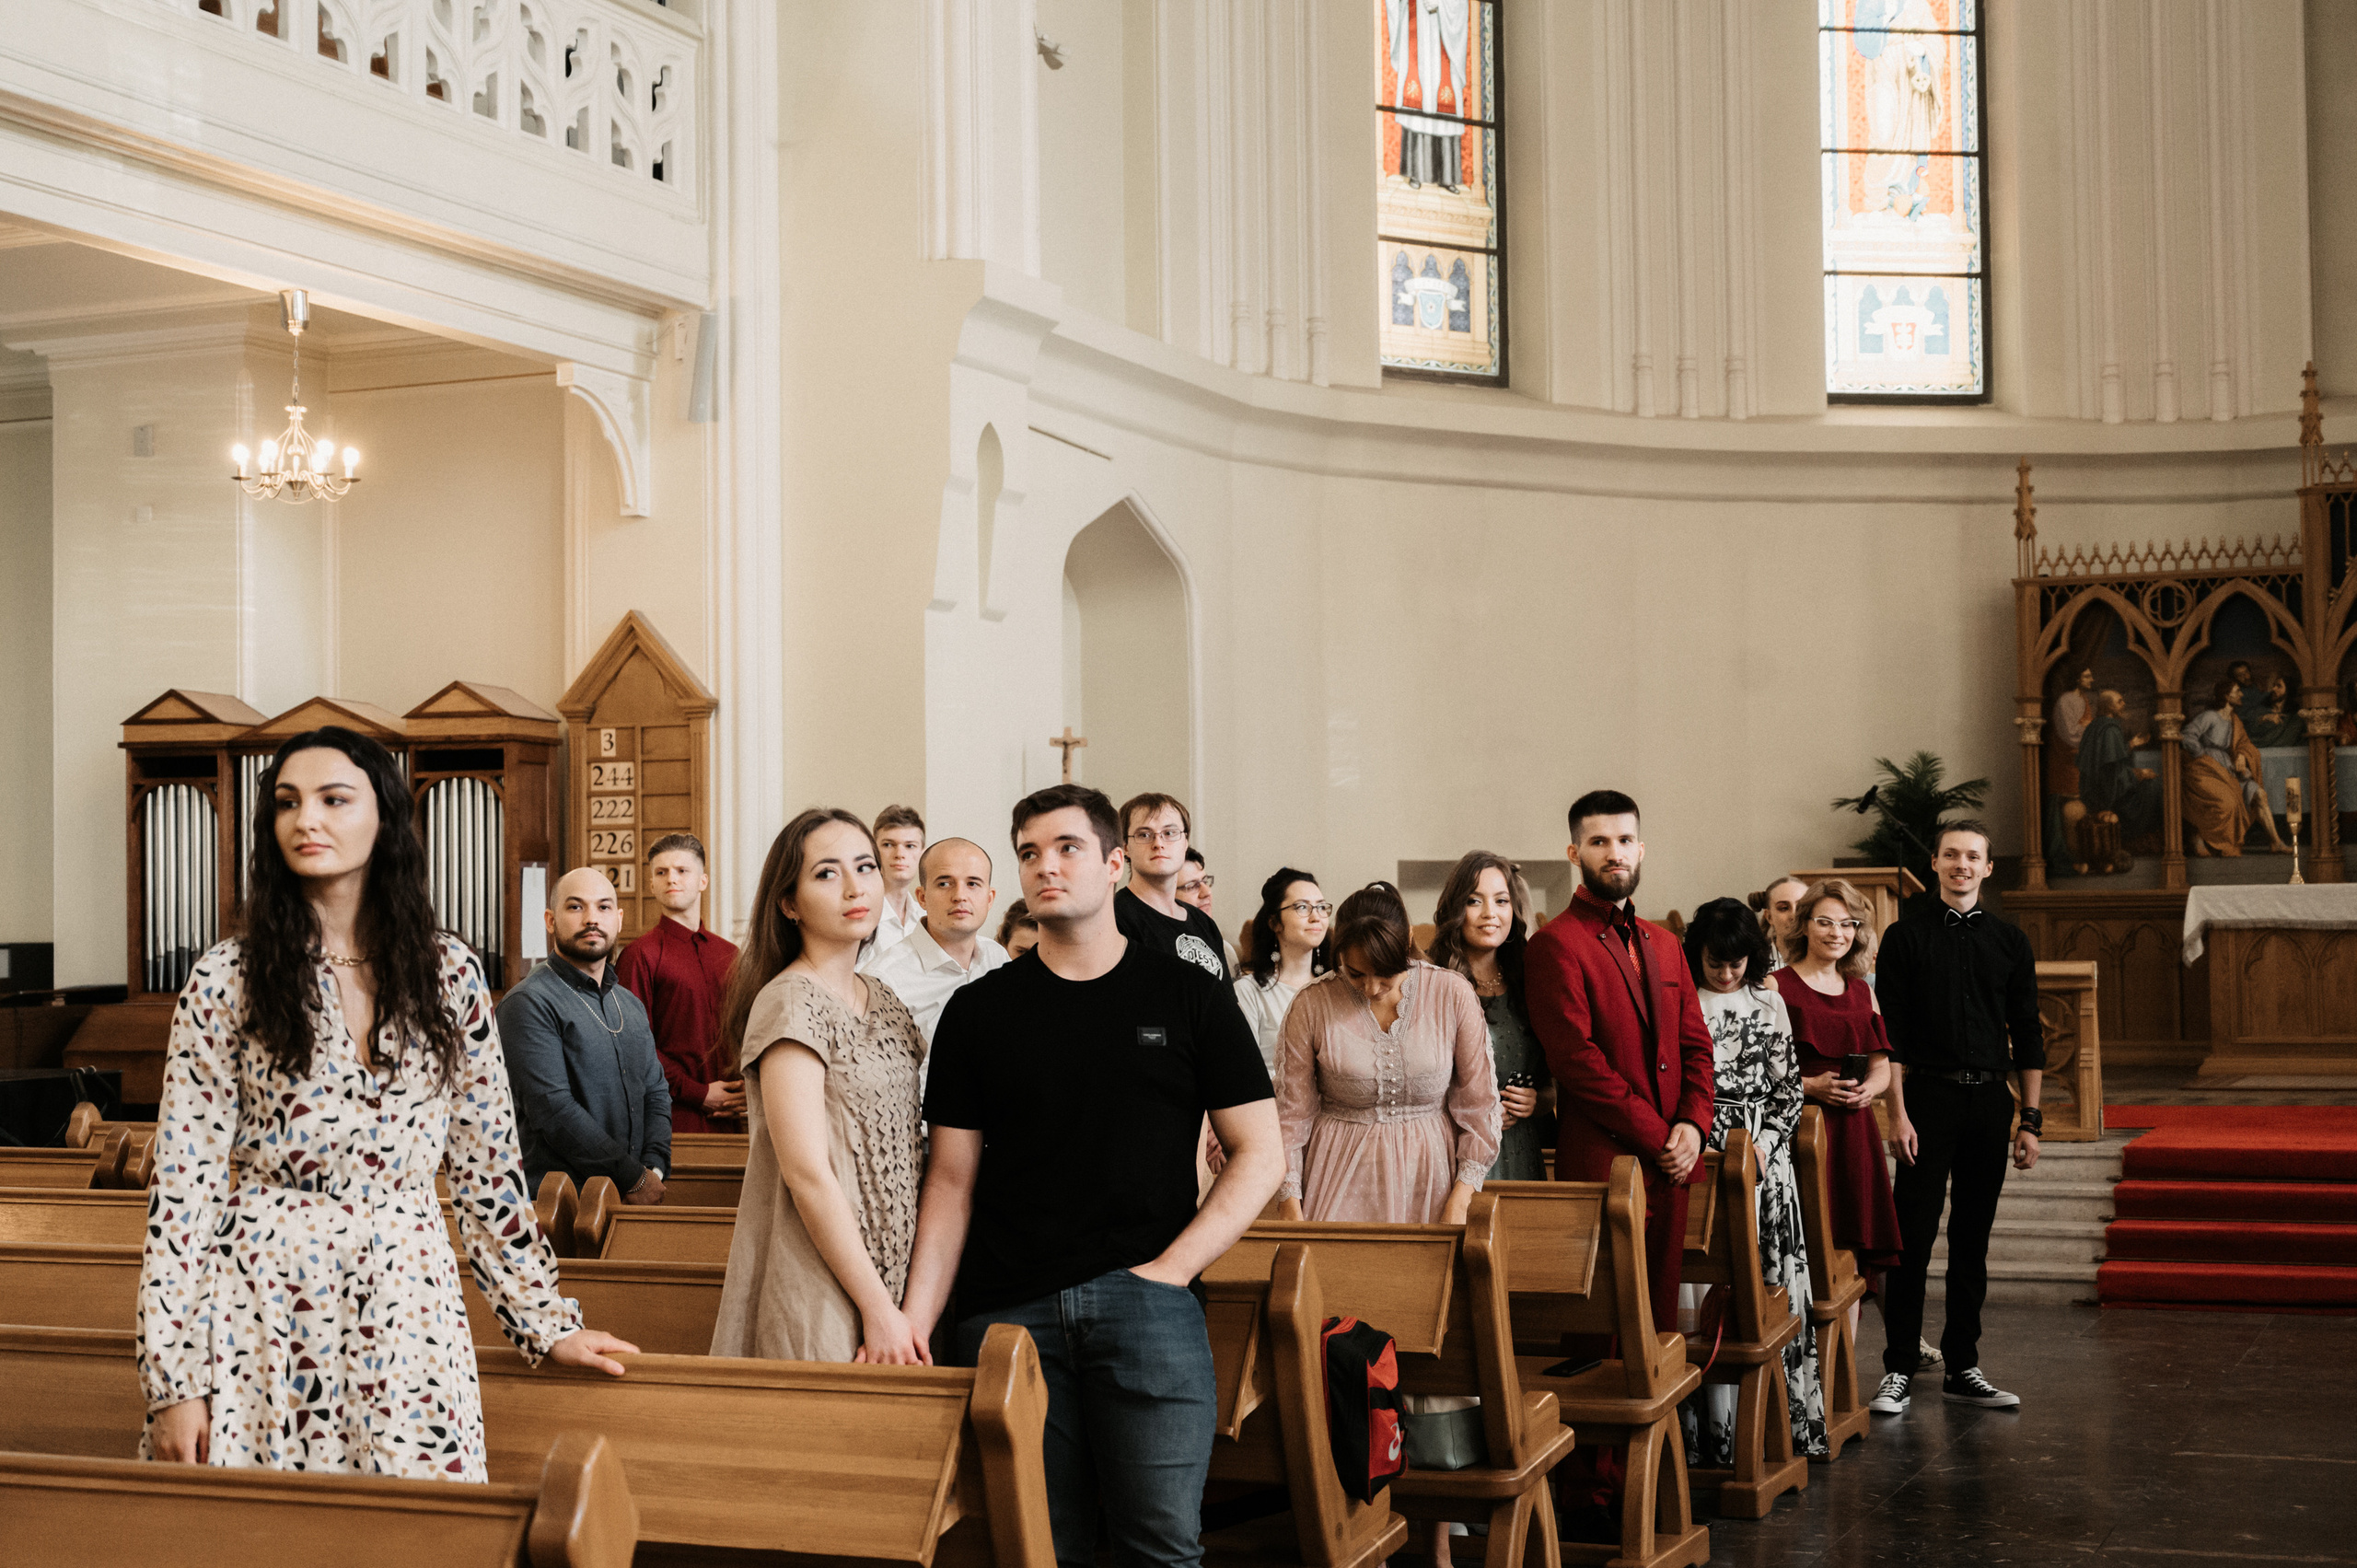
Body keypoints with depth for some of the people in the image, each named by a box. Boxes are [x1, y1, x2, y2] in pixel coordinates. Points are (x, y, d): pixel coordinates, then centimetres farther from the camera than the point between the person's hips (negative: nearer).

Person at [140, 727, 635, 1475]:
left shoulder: (448, 973, 4)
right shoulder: (227, 980, -1)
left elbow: (487, 1167, 10)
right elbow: (183, 1184, -3)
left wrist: (548, 1320, 8)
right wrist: (172, 1379, -8)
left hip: (408, 1307, 2)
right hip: (260, 1308, -1)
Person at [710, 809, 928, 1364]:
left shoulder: (880, 998, 11)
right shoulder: (791, 1002, -13)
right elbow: (807, 1173, -18)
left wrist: (896, 1304, 7)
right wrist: (878, 1310, -18)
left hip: (888, 1273, 7)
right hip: (817, 1292, -7)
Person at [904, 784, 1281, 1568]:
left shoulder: (1191, 997, 5)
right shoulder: (978, 1011, 8)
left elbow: (1260, 1154, 5)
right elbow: (952, 1180, 7)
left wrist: (1171, 1267, -6)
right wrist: (914, 1324, -3)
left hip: (1146, 1302, -1)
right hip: (1009, 1308, 1)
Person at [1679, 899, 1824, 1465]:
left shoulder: (1768, 1002, 11)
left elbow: (1789, 1084, 12)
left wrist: (1767, 1142, -2)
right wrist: (1697, 1146, -11)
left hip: (1765, 1158, 4)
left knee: (1770, 1287, 2)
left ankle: (1779, 1424, 9)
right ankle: (1714, 1433, -3)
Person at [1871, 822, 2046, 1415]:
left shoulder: (2010, 942, 10)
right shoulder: (1906, 936, 1)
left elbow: (2027, 1036, 11)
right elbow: (1892, 1033, -2)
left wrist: (2031, 1119, 6)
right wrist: (1898, 1113, -10)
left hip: (1990, 1099, 3)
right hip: (1928, 1096, -3)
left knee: (1972, 1239, 9)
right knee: (1914, 1238, -4)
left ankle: (1963, 1367, 17)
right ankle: (1898, 1370, 1)